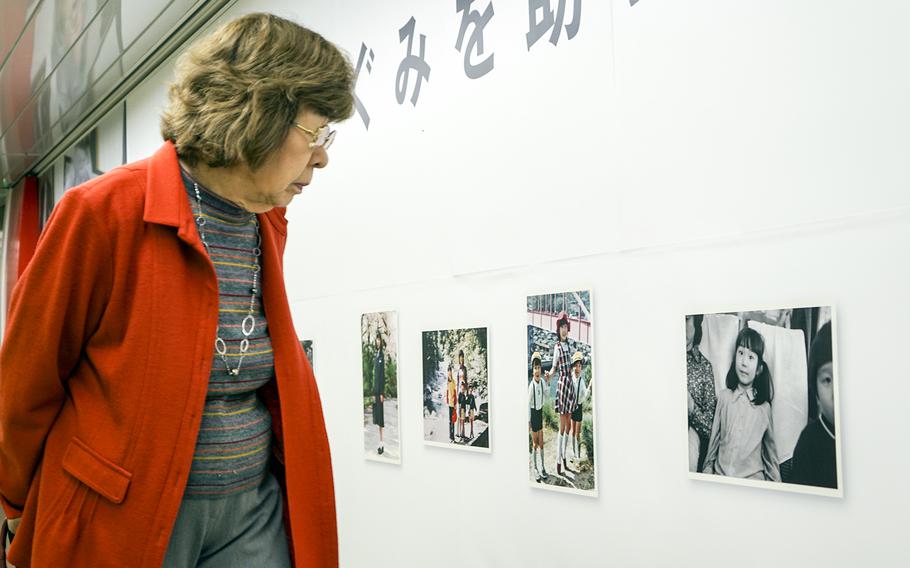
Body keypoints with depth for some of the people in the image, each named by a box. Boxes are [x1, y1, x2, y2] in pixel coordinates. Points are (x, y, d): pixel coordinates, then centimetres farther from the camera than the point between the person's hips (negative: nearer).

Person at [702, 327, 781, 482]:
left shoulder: (764, 407, 4)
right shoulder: (724, 397, 6)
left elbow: (771, 454, 13)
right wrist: (707, 470, 12)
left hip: (753, 480, 0)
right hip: (720, 475, 0)